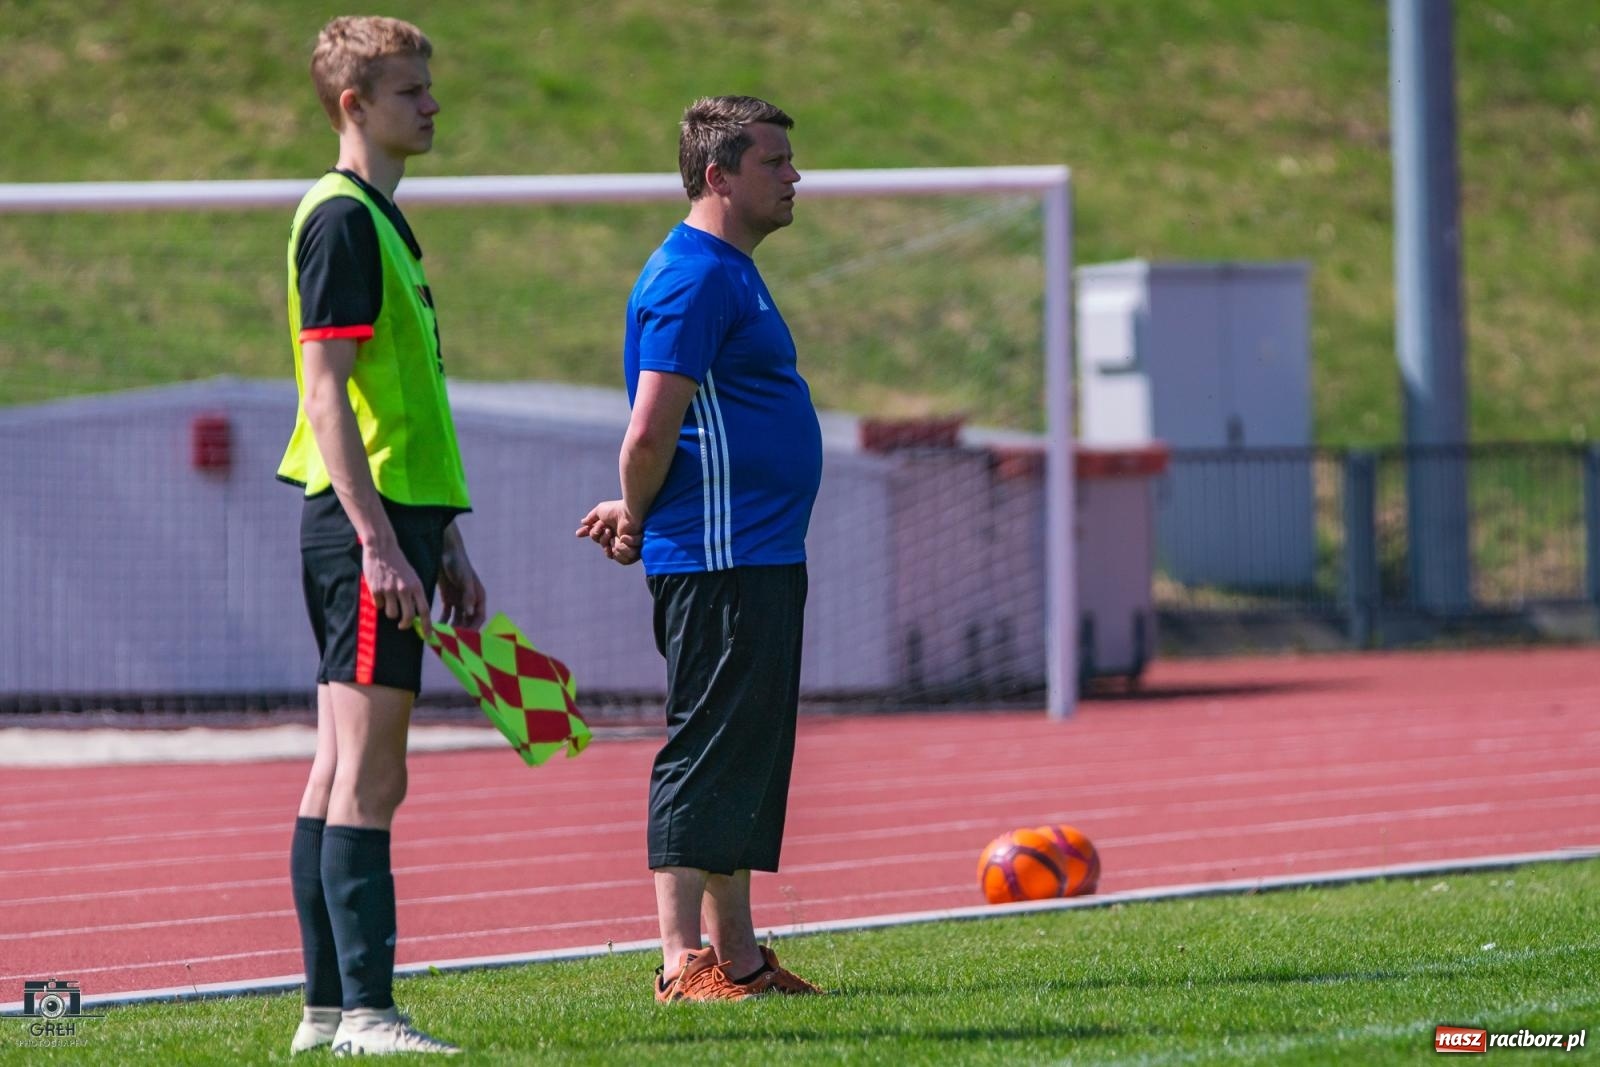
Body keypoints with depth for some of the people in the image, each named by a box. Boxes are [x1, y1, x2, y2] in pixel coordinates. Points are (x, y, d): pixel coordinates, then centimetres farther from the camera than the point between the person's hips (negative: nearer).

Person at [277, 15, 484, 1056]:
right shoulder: (341, 219, -11)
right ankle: (363, 1011, -11)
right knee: (369, 779, -10)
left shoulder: (382, 220, 19)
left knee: (344, 776, 9)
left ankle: (327, 1009, 12)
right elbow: (327, 395, -18)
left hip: (395, 522, 10)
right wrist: (380, 542, -22)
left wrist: (446, 540, 22)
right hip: (365, 524, -10)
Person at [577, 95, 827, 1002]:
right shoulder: (693, 276, -14)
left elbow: (656, 439, 26)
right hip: (718, 559, -10)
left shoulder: (730, 273, 19)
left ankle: (738, 957, 15)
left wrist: (639, 514, 16)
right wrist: (637, 519, -5)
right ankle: (684, 962, -7)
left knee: (746, 756, 11)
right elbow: (651, 431, -19)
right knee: (706, 756, -8)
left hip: (760, 555, 10)